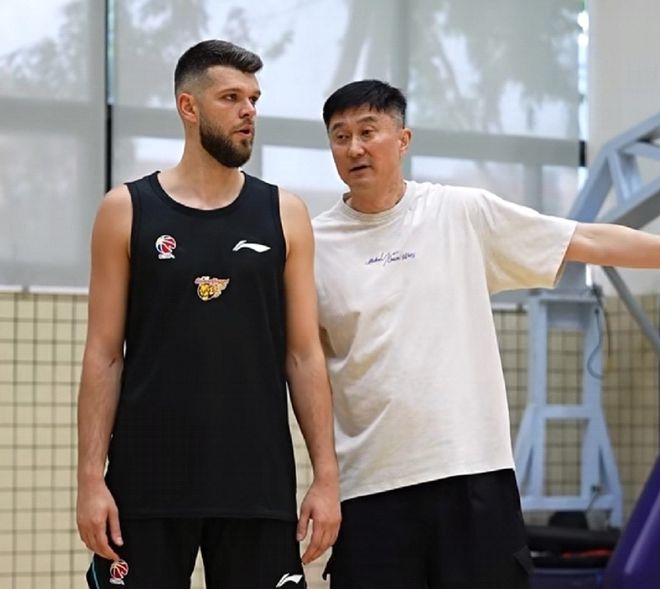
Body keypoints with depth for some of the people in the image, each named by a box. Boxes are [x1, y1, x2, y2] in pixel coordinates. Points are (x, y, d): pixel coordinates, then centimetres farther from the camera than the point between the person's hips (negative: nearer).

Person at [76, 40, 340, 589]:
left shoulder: (284, 214, 7)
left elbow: (304, 355, 6)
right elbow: (104, 357, 2)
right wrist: (91, 477, -6)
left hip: (259, 487, 1)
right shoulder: (127, 211, 4)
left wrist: (327, 476, -1)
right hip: (147, 484, -1)